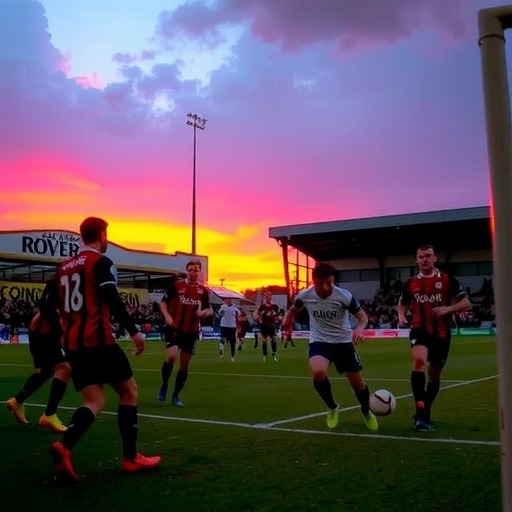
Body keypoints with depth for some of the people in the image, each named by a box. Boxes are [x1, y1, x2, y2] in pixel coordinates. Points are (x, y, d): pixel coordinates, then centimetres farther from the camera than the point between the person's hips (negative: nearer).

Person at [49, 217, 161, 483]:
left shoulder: (64, 267, 18)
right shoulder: (101, 262, -5)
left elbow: (54, 306, 24)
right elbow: (112, 300, -18)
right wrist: (133, 331, -18)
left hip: (72, 344, 7)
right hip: (98, 341, -7)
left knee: (94, 401, 7)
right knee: (129, 391, 8)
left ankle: (64, 447, -19)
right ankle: (130, 458, 8)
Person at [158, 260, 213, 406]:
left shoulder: (203, 290, 5)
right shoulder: (176, 285, -3)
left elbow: (210, 309, 14)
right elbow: (163, 302, 2)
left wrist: (204, 312, -10)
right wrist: (167, 316, -15)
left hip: (191, 332, 3)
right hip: (174, 328, -3)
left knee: (184, 365, 6)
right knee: (171, 356, -23)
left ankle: (176, 396, 22)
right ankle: (164, 385, 4)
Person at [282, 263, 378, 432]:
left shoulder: (344, 296, -21)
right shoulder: (304, 296, -13)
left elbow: (362, 316, -13)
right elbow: (293, 310, 10)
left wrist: (359, 328, -35)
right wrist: (288, 320, -10)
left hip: (343, 342, 0)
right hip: (319, 342, 0)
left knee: (358, 383, 6)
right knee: (318, 372, -30)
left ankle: (366, 412, 42)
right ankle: (332, 408, 0)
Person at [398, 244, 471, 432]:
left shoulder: (447, 280, -2)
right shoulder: (410, 284, 4)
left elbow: (466, 303, -2)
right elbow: (402, 304, 18)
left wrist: (448, 309, -19)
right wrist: (401, 316, -3)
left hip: (442, 333, 1)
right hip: (420, 330, -1)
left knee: (435, 375, 12)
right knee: (419, 361, -30)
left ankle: (426, 412, 34)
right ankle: (420, 411, -30)